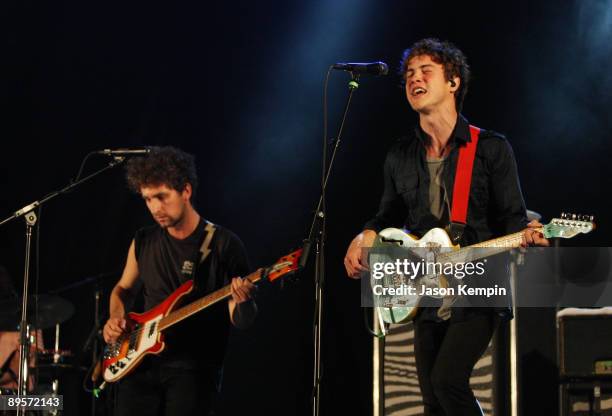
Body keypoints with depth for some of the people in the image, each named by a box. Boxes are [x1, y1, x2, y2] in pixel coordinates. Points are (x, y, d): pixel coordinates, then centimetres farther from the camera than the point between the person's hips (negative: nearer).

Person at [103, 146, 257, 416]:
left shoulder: (224, 244, -5)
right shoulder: (143, 242, 8)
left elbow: (240, 321, -5)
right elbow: (123, 288, 26)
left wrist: (242, 302, -28)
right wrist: (116, 319, 5)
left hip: (195, 368, -4)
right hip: (142, 362, 4)